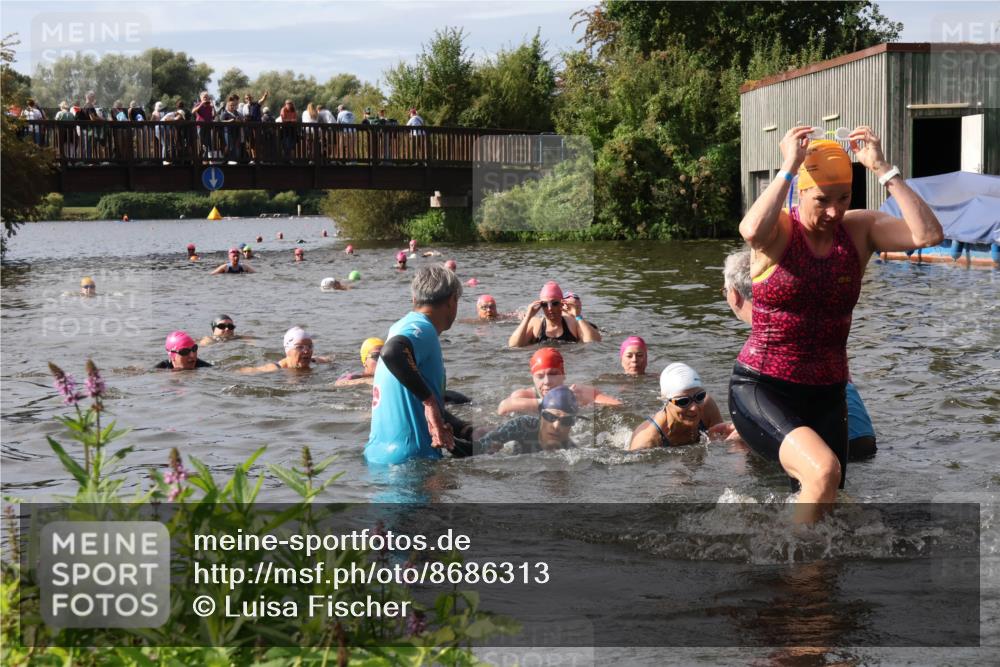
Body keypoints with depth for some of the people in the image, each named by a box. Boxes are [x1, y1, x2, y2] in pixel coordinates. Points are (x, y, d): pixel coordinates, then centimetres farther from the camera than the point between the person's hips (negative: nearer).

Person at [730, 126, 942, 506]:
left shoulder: (860, 229, 2)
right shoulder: (778, 230, -8)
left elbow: (929, 234, -15)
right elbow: (751, 231, -35)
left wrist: (881, 169, -16)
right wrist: (789, 167, -26)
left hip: (826, 395, 5)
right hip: (760, 388, -5)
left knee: (822, 503, 7)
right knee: (823, 470, -29)